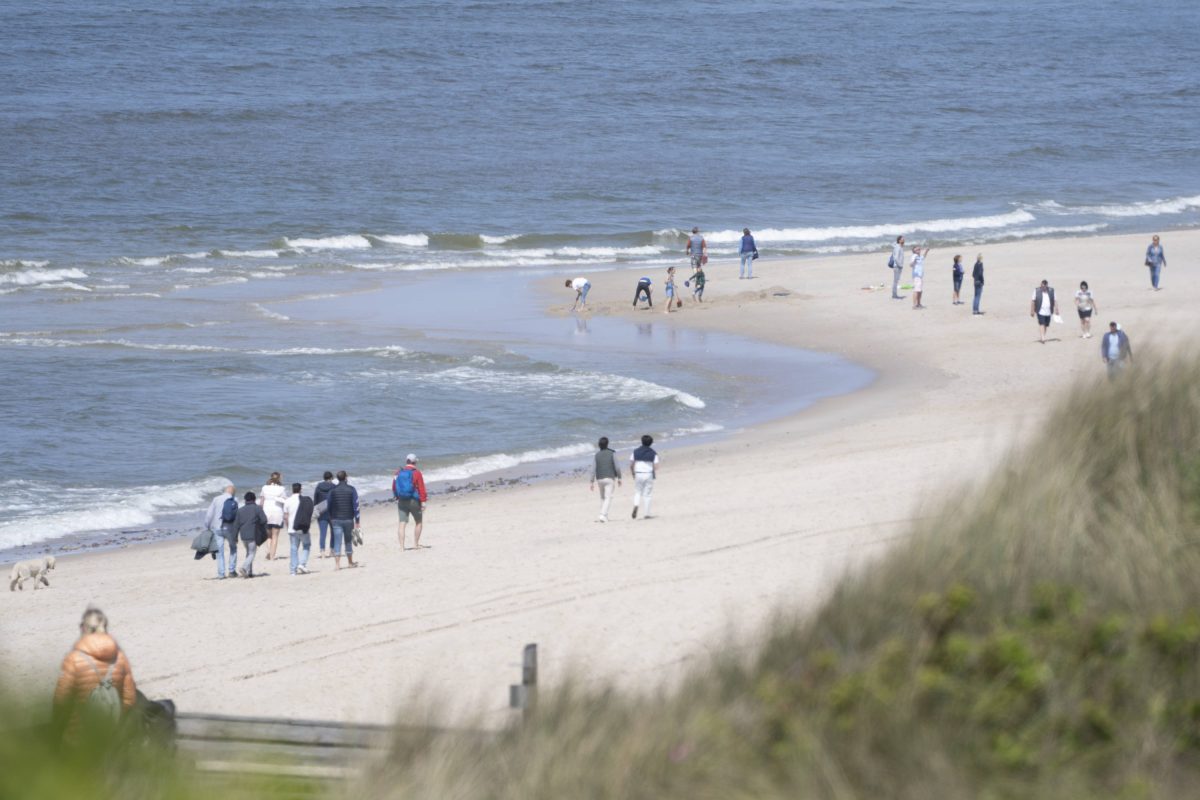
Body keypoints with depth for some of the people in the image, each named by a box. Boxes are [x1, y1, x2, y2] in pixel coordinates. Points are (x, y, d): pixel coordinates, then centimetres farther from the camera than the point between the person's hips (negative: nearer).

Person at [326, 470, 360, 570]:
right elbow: (356, 505, -7)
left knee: (337, 542, 0)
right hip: (348, 519, 0)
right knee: (348, 541, 14)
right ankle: (350, 562, 26)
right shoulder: (351, 490, -5)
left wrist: (331, 519, 16)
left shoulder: (332, 490, -1)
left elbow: (328, 505, 4)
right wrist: (357, 521, -3)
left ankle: (337, 564, -8)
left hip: (336, 520, 0)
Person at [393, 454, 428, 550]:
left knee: (402, 523, 2)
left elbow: (394, 487, 12)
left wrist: (397, 498, 24)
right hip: (414, 501, -3)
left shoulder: (398, 473, 5)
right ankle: (416, 544, 15)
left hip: (402, 501, 3)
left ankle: (402, 546, -5)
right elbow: (421, 488, -13)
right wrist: (423, 501, -10)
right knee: (418, 522, 14)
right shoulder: (416, 473, -9)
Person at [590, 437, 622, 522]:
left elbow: (594, 469, 0)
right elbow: (616, 467, -7)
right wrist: (619, 478, 5)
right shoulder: (612, 453, -5)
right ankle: (603, 515, -20)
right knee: (608, 498, -5)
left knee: (602, 497, 19)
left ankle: (605, 515, 21)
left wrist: (592, 482, 3)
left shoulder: (597, 454, 2)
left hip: (599, 479, 3)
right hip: (609, 478, -3)